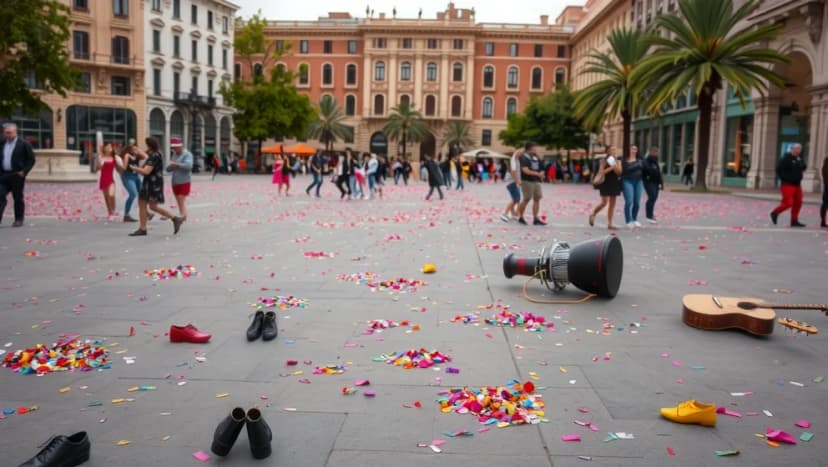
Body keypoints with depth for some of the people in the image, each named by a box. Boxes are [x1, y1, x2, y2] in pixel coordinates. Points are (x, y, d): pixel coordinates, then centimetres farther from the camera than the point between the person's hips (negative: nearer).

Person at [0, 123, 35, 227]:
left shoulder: (24, 144, -2)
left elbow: (31, 159, -3)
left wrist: (24, 171, -11)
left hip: (17, 175, -4)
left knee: (18, 198, 3)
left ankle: (18, 220, 12)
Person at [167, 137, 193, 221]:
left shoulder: (187, 154, -6)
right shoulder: (174, 155, 15)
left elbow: (188, 165, -23)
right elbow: (168, 169, 14)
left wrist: (177, 164, -22)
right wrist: (170, 165, -9)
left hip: (184, 182, -7)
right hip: (175, 182, 7)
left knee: (182, 201, -13)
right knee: (179, 201, 10)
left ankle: (183, 216, -13)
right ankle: (181, 216, 17)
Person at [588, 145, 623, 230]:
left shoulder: (617, 161, 11)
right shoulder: (603, 160, -4)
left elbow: (619, 172, 1)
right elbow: (601, 172, -14)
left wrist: (615, 166, -14)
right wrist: (611, 167, -18)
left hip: (614, 184, 5)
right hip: (605, 184, -5)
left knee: (612, 204, 3)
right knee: (604, 202, -11)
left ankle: (610, 224, 6)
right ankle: (592, 215, 14)